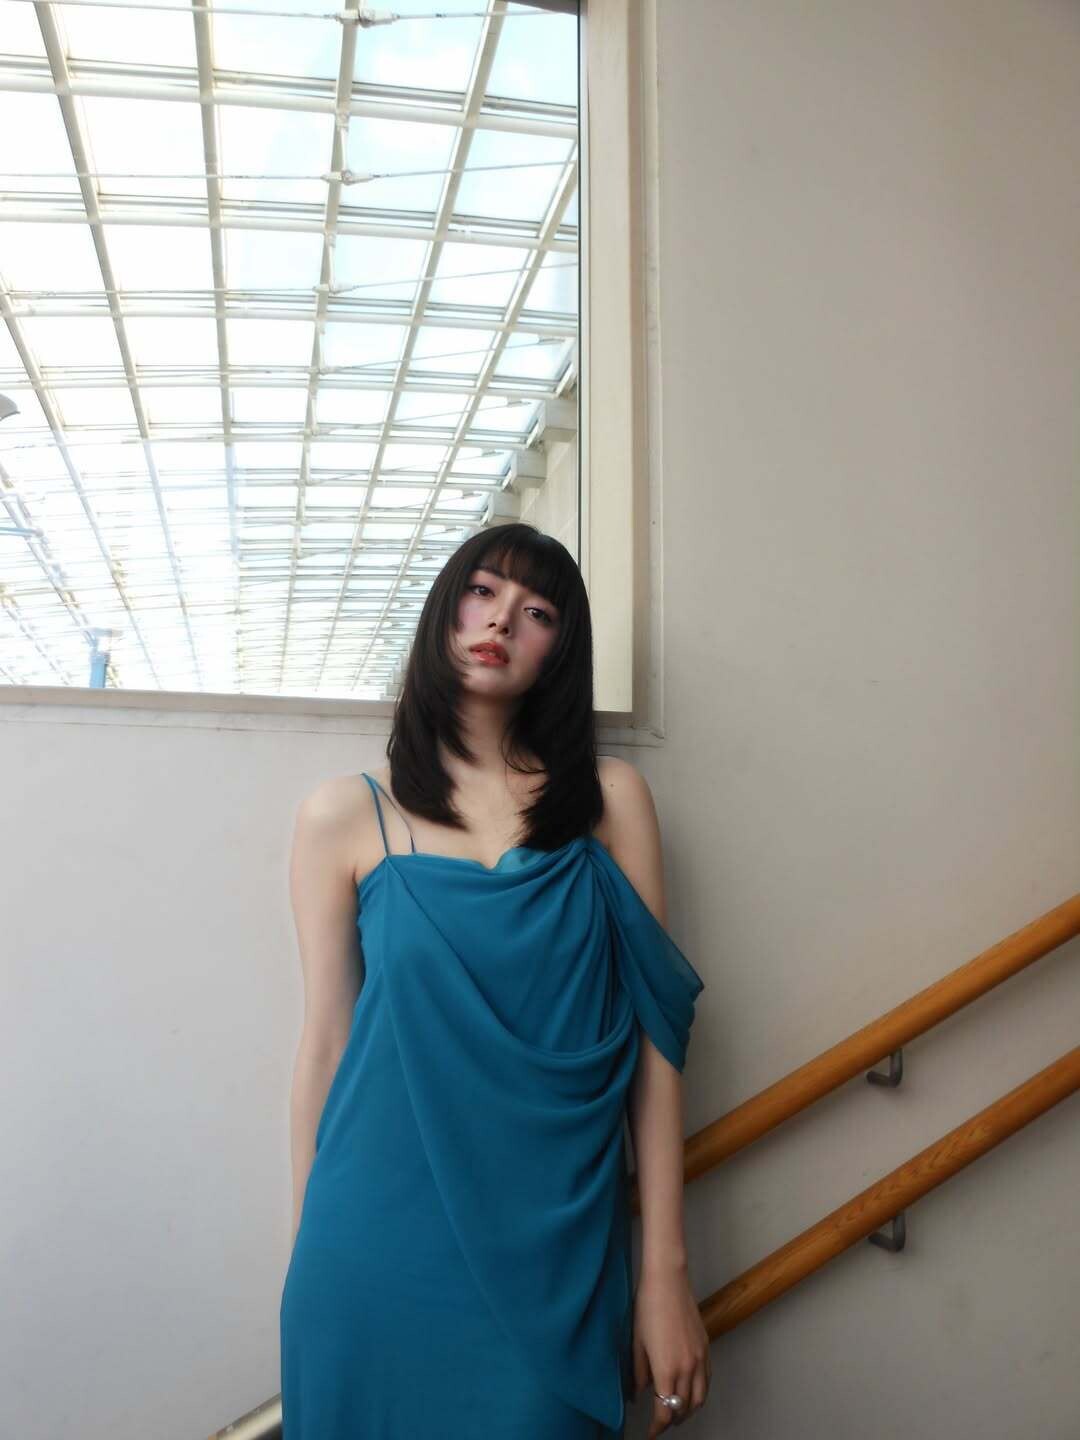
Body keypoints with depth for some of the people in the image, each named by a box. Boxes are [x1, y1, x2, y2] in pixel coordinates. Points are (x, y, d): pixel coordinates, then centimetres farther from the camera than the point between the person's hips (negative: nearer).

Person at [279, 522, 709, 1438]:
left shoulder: (609, 799, 2)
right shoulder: (346, 815, 1)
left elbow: (653, 1038, -1)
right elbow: (326, 1044, 4)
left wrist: (667, 1270, -3)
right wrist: (308, 1262, 7)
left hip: (558, 1252, 0)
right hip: (386, 1245, 0)